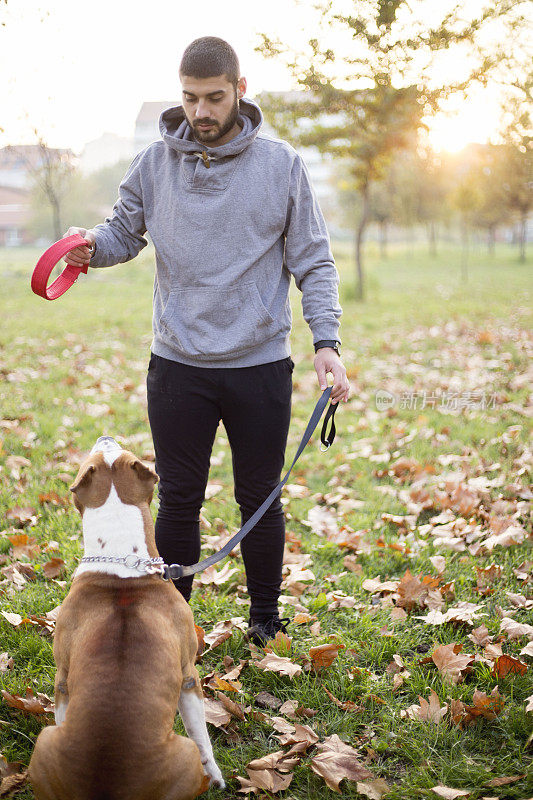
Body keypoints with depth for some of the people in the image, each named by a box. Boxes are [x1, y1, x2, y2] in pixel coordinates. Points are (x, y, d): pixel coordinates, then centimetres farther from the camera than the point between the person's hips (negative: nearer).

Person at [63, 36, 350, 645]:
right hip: (178, 366, 1)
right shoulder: (153, 164, 2)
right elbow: (124, 233, 13)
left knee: (260, 500, 10)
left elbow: (312, 261, 0)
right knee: (178, 501, 8)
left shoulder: (282, 164, -1)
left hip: (261, 366, -1)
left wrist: (326, 343, -11)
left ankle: (265, 619, 29)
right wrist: (91, 245, -11)